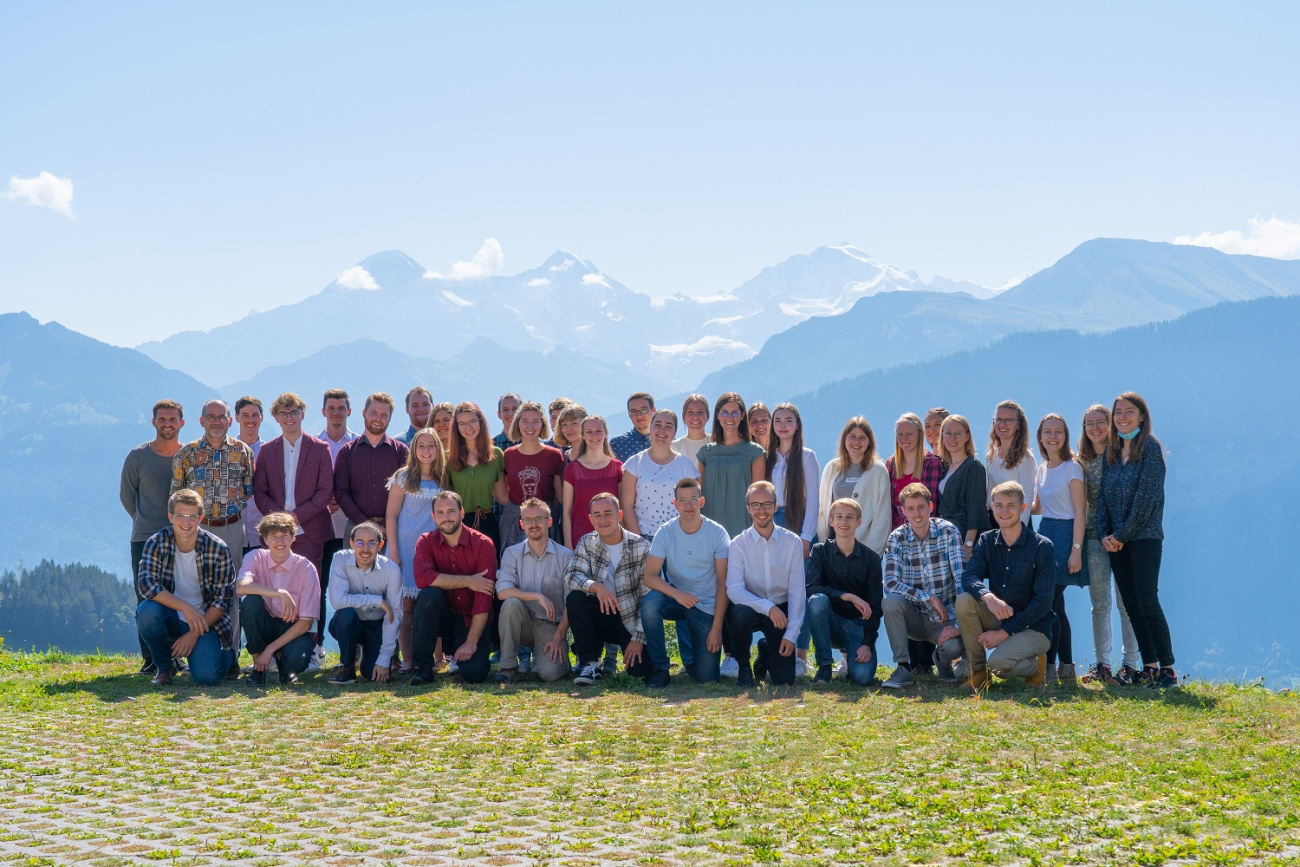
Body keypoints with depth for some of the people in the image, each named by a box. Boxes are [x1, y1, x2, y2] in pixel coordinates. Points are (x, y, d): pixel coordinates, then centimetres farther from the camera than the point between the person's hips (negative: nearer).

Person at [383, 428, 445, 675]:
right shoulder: (403, 477, 0)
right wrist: (393, 551, -7)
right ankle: (408, 661, -4)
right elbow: (391, 515, -1)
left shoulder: (442, 480, 11)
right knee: (407, 604, -6)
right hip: (406, 547, -3)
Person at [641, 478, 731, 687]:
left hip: (706, 607, -1)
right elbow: (650, 576, -16)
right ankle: (659, 667, -16)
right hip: (675, 599, 1)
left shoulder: (717, 533, -11)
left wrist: (717, 627, -14)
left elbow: (723, 583, -9)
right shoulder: (665, 532, -8)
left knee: (706, 678, -10)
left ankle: (690, 657, 28)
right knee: (650, 602, -35)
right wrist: (677, 594, -35)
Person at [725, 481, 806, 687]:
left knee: (784, 679, -10)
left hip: (781, 611, 1)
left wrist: (791, 634, -12)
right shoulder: (738, 544, -10)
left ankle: (767, 651, 28)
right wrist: (767, 607, -32)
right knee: (740, 612, -38)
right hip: (752, 607, -1)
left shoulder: (793, 542, -7)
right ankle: (743, 667, -8)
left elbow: (797, 591, -6)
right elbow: (734, 589, -19)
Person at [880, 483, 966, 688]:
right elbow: (890, 583, -16)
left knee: (954, 646, -32)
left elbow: (962, 577, -14)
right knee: (890, 602, -30)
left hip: (944, 617, -1)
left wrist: (958, 623, -24)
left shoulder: (948, 532, -7)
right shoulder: (897, 538, -5)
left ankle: (942, 659, 8)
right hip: (914, 617, 1)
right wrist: (929, 598, -24)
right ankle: (903, 668, -14)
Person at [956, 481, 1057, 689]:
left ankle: (1035, 665, 3)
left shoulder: (1042, 547, -10)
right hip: (998, 618, 5)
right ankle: (977, 670, -8)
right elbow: (968, 577, -13)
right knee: (964, 600, -23)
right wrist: (988, 597, -36)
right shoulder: (987, 541, 3)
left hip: (1032, 627, -4)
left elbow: (1043, 602, -14)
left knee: (999, 661, -32)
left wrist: (1005, 632, -19)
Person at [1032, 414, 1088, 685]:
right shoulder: (1043, 469, 13)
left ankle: (1049, 667, -6)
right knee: (1056, 606, 7)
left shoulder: (1072, 468, -9)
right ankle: (1066, 669, 12)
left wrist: (1076, 550, -19)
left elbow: (1080, 512, -13)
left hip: (1064, 535, -8)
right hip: (1045, 534, 8)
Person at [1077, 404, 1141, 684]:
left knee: (1126, 601, -4)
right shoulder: (1082, 461, 12)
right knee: (1099, 603, 7)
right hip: (1094, 536, 5)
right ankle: (1102, 664, 13)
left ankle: (1131, 664, 1)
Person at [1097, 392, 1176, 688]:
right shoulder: (1111, 451, 14)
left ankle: (1167, 669, -9)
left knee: (1148, 601, -12)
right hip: (1116, 540, 7)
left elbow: (1146, 495, -13)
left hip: (1144, 537, -7)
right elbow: (1103, 495, 13)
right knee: (1131, 605, 4)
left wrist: (1122, 534, -12)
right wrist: (1104, 534, -1)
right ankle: (1149, 667, 8)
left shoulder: (1150, 447, -6)